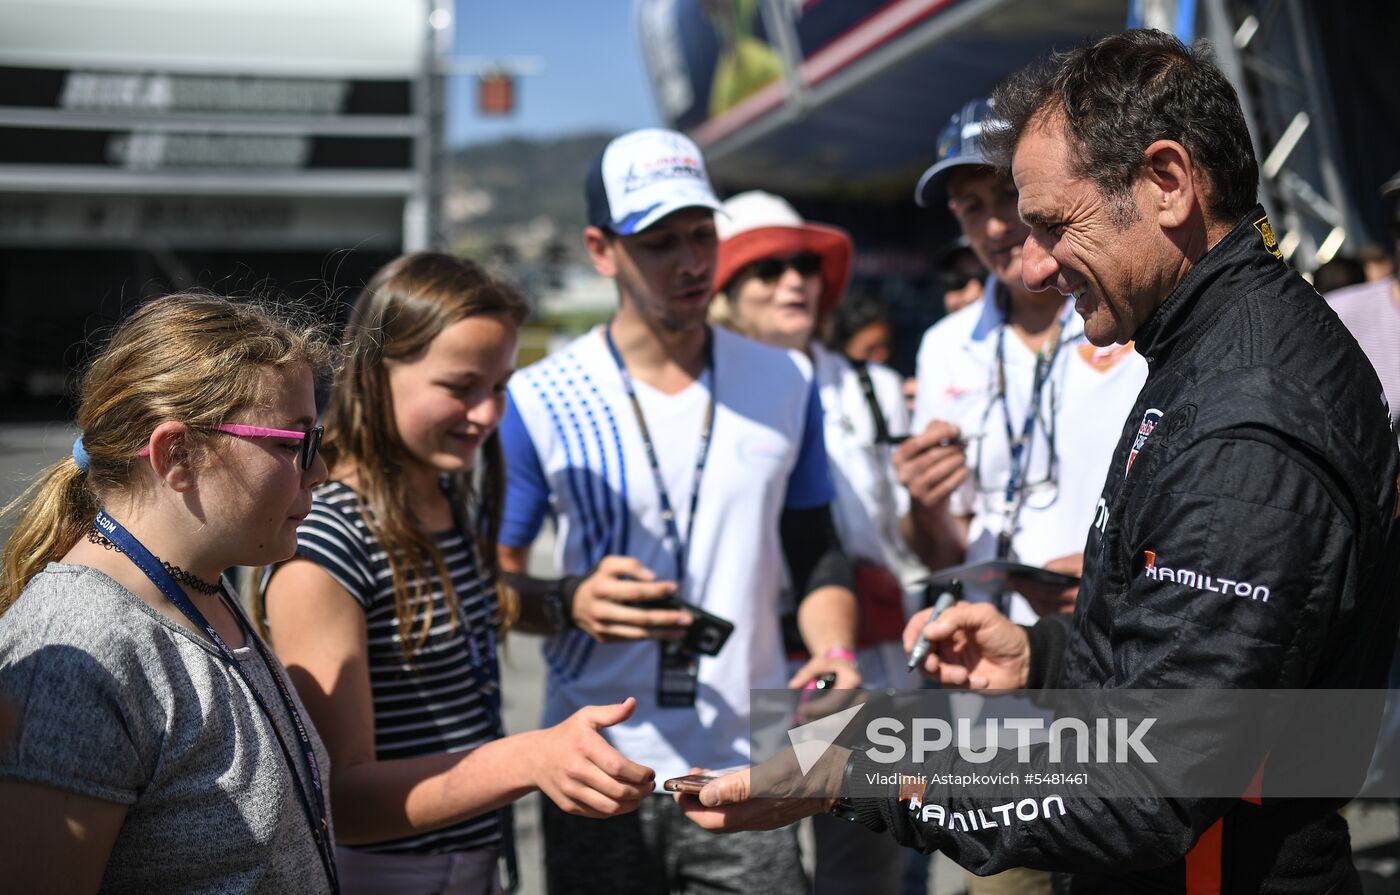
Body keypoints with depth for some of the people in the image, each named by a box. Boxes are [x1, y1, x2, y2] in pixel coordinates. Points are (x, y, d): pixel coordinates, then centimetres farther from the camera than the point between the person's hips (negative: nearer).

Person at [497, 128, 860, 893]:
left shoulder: (785, 384, 6)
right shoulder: (539, 401, -5)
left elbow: (816, 553, 12)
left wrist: (833, 653, -5)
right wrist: (571, 602, -18)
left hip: (747, 771, 2)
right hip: (597, 776, -2)